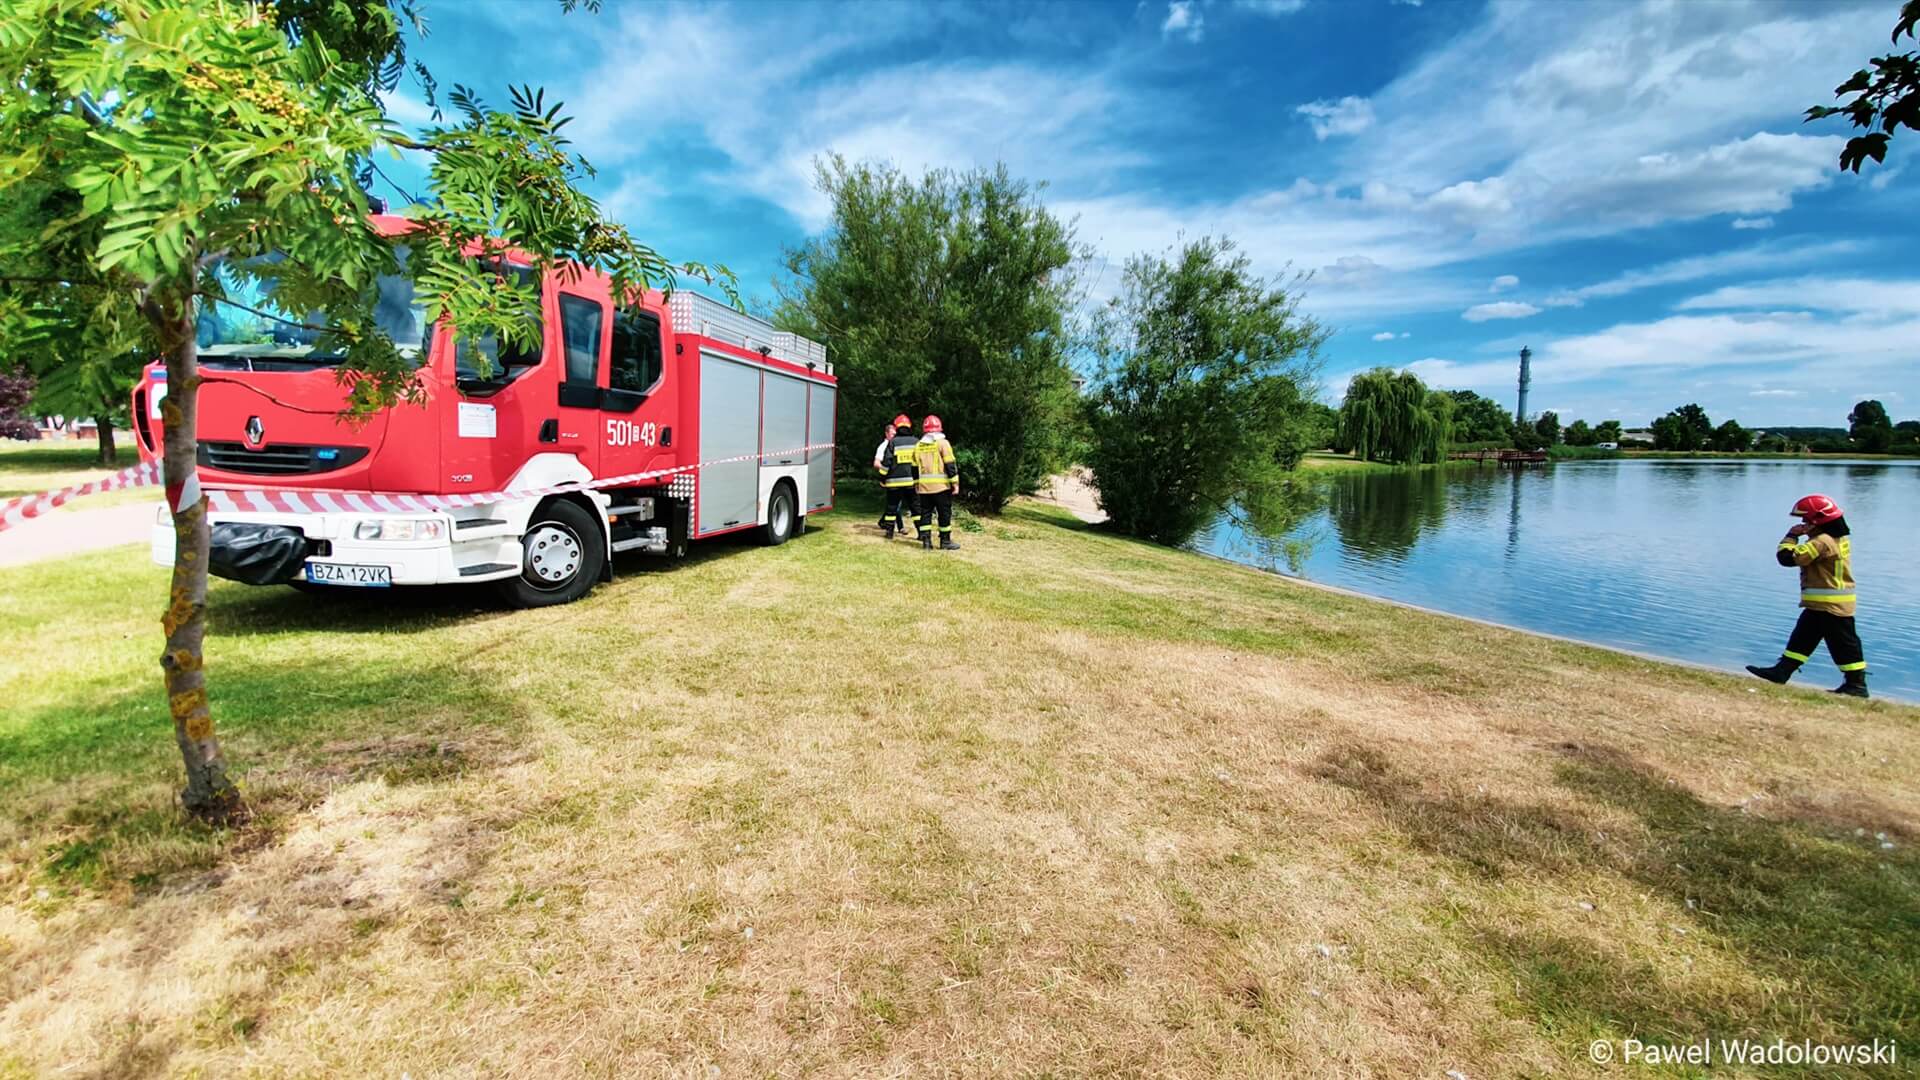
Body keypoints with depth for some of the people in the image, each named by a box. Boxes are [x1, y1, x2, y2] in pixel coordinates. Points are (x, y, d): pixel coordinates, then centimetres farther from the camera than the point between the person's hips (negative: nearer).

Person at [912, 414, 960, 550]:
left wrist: (916, 485, 21)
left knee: (925, 513, 10)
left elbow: (915, 468, 14)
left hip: (924, 487, 4)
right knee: (945, 513, 2)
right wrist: (955, 483, -6)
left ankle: (926, 540, 7)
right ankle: (945, 541, 5)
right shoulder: (942, 443, -4)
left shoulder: (918, 446, 11)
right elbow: (950, 465, -9)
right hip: (941, 486, -4)